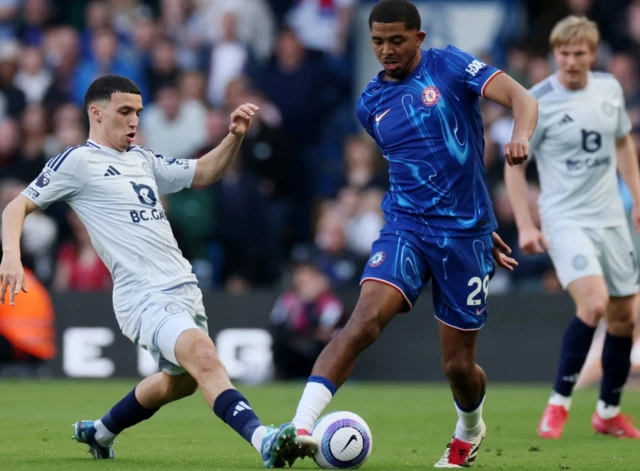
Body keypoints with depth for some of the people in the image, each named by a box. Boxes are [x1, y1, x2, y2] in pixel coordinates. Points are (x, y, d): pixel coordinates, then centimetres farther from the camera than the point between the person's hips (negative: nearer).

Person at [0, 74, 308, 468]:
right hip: (145, 297, -9)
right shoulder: (79, 161, -2)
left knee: (181, 380, 23)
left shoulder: (141, 159, 19)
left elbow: (202, 173, 28)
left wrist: (235, 136, 10)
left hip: (185, 289, 9)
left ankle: (98, 434, 44)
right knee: (202, 355, -31)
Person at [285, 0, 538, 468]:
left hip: (465, 234, -2)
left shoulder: (449, 66, -3)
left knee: (459, 365, 5)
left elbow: (521, 97, -14)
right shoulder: (371, 103, 9)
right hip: (407, 224, 2)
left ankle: (470, 429, 39)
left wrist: (520, 137, -39)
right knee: (364, 322, -24)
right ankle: (300, 428, -32)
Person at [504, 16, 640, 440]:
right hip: (565, 218, -6)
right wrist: (525, 225, -13)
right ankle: (559, 402, -11)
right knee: (594, 303, -25)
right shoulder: (538, 102, -12)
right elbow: (514, 164, -7)